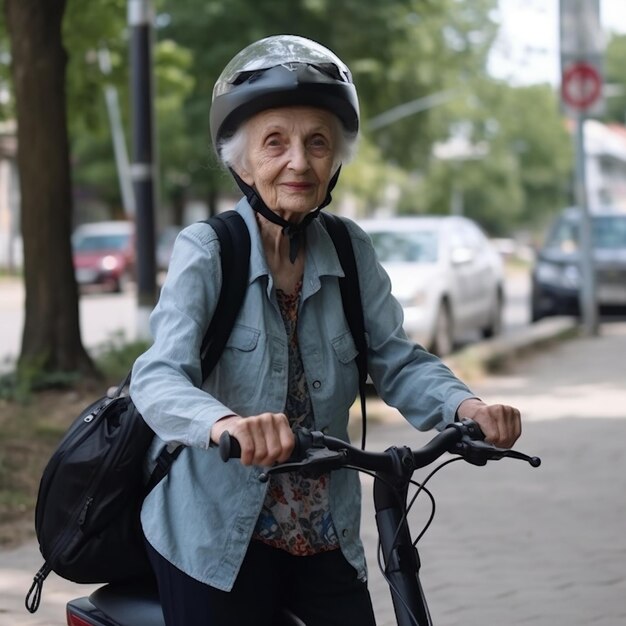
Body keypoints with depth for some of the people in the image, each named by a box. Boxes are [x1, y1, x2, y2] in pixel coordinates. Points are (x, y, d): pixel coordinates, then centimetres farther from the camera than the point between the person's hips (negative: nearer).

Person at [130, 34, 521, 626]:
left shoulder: (349, 253, 0)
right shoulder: (205, 252, -13)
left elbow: (397, 361, -2)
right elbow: (159, 378, -25)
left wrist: (465, 405, -25)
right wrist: (227, 423, -47)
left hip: (325, 535, 4)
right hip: (216, 532, -4)